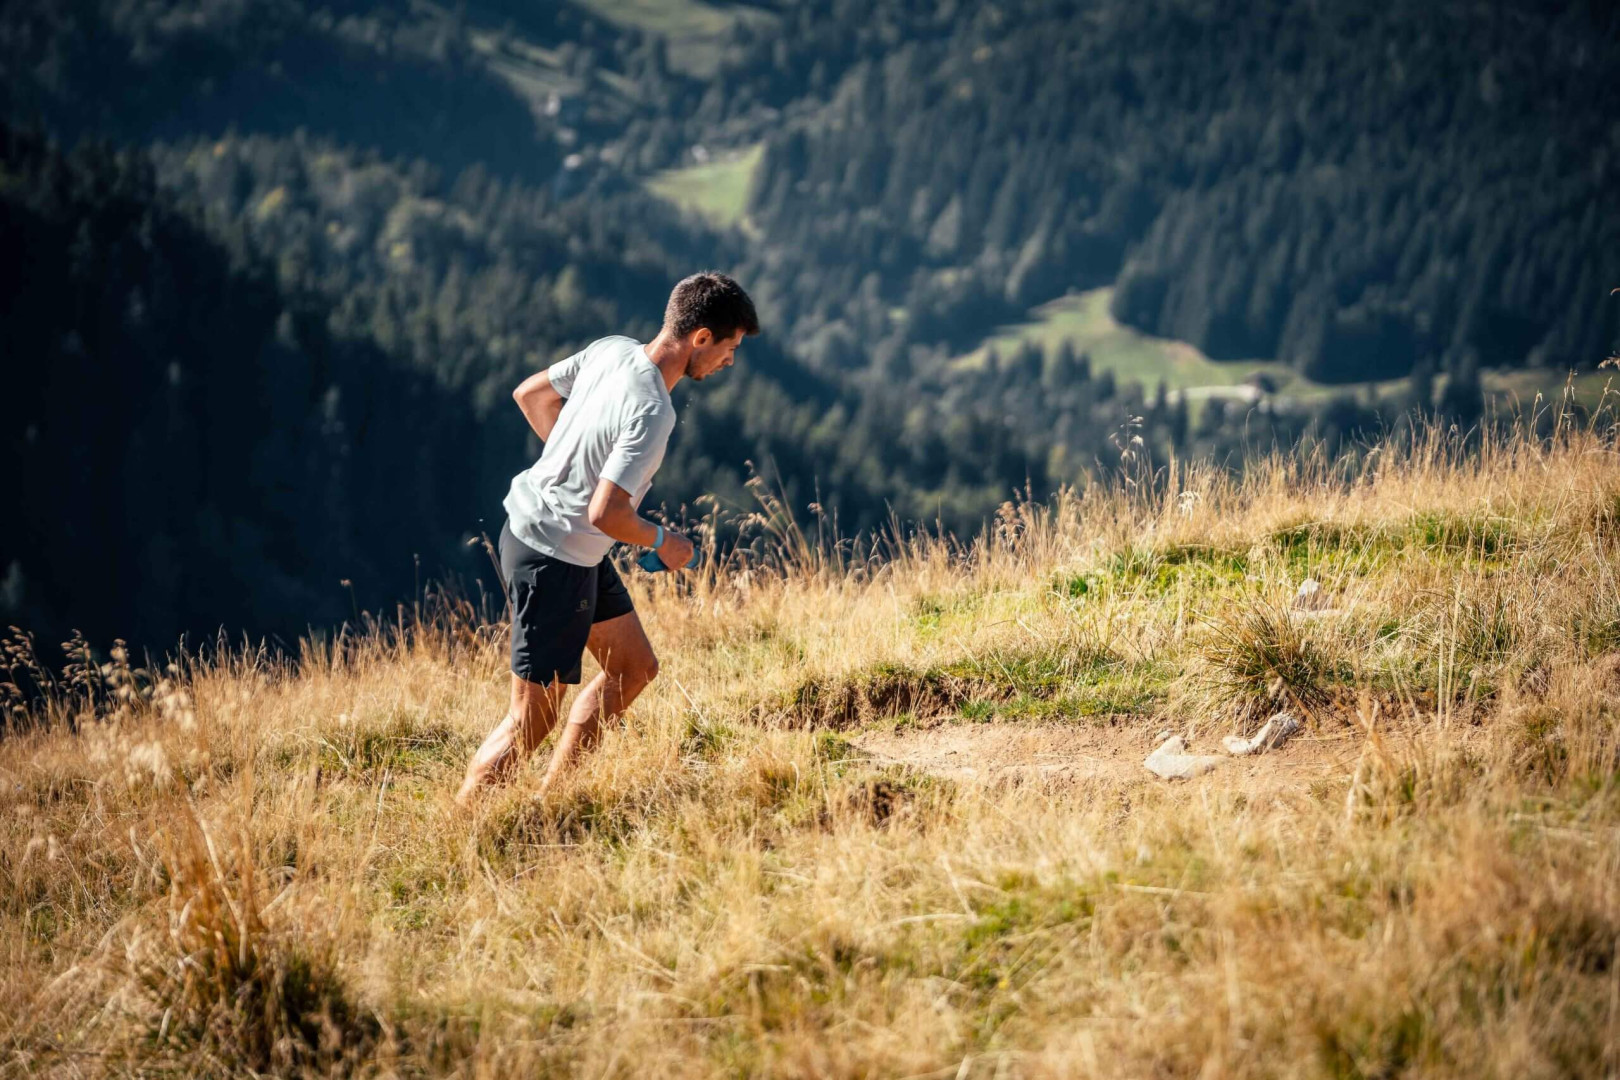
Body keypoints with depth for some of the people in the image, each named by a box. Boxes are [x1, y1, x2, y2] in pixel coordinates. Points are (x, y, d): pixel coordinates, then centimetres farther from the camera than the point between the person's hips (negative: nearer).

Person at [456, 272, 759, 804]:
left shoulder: (611, 350, -2)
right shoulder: (651, 412, -27)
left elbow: (530, 393, 11)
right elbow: (606, 514, -29)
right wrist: (660, 541, -10)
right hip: (555, 559, -10)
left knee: (634, 667, 19)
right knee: (534, 718, -4)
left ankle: (549, 795, 25)